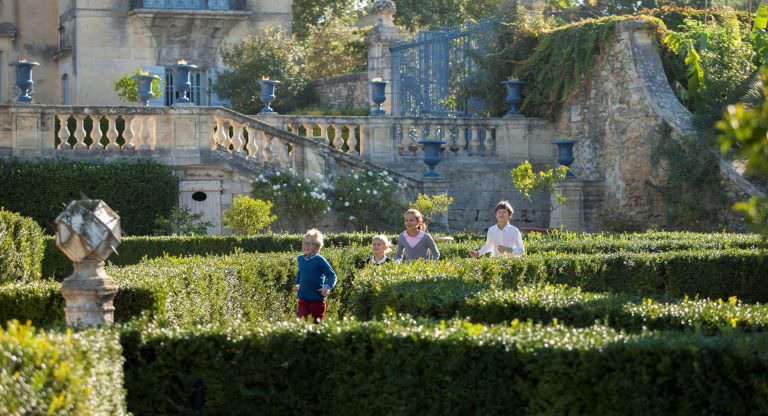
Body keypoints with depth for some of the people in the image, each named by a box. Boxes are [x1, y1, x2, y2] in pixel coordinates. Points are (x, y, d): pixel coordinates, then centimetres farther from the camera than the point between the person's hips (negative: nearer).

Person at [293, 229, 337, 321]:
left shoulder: (319, 260, -13)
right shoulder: (300, 259, 3)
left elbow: (332, 275, -10)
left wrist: (328, 287, -25)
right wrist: (297, 284, 17)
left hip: (317, 299, -3)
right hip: (303, 299, 3)